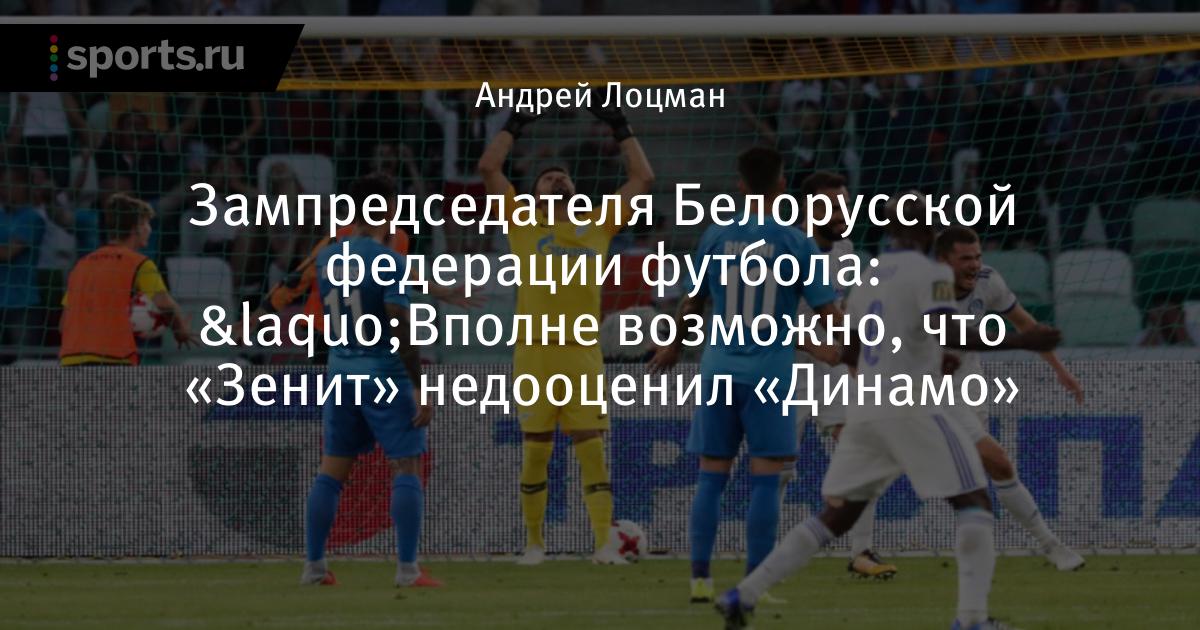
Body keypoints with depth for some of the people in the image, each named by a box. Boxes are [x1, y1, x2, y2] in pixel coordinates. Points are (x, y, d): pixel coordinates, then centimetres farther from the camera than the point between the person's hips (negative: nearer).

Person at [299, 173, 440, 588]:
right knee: (406, 468, -1)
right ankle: (407, 569, -6)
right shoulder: (389, 262, -14)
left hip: (339, 369, 6)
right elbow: (401, 330, -18)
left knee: (332, 471, 11)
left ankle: (314, 566, 10)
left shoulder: (327, 257, 5)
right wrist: (421, 388, -15)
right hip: (385, 372, -6)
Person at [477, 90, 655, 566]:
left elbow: (643, 177, 20)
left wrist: (619, 126, 21)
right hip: (535, 353, -1)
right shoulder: (522, 224, 9)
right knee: (535, 453, 5)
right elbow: (488, 168, 5)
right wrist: (516, 123, 12)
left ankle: (604, 544, -8)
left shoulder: (598, 225, 14)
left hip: (583, 357, 1)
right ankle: (534, 542, 15)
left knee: (593, 452, -5)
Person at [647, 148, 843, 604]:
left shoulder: (717, 237, 3)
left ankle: (700, 578, 5)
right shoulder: (794, 243, -5)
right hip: (771, 371, -3)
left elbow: (694, 302, 16)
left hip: (719, 370, 3)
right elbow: (827, 311, -4)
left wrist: (675, 347, 34)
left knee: (712, 477, 8)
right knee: (765, 480, 0)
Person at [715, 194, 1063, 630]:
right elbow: (947, 332, -21)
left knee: (836, 515, 14)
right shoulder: (930, 274, -5)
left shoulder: (868, 279, 17)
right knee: (974, 503, -1)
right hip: (911, 410, -7)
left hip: (863, 412, 7)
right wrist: (1021, 342, -20)